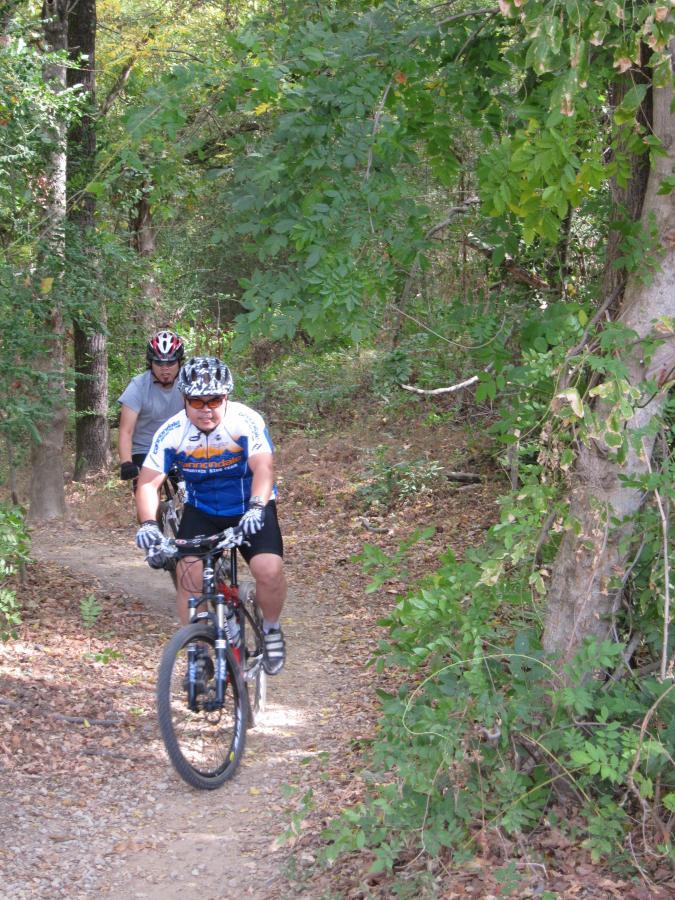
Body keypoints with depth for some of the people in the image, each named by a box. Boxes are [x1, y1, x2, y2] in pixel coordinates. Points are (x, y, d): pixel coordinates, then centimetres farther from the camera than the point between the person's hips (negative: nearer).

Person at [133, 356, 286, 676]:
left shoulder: (246, 421, -24)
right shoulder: (172, 432, -18)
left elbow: (263, 467, -35)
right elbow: (148, 483, -20)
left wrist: (256, 507, -53)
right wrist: (148, 523, -38)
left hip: (250, 509, -2)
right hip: (201, 511, 2)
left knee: (269, 570, -22)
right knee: (188, 573, -18)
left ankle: (271, 630, 8)